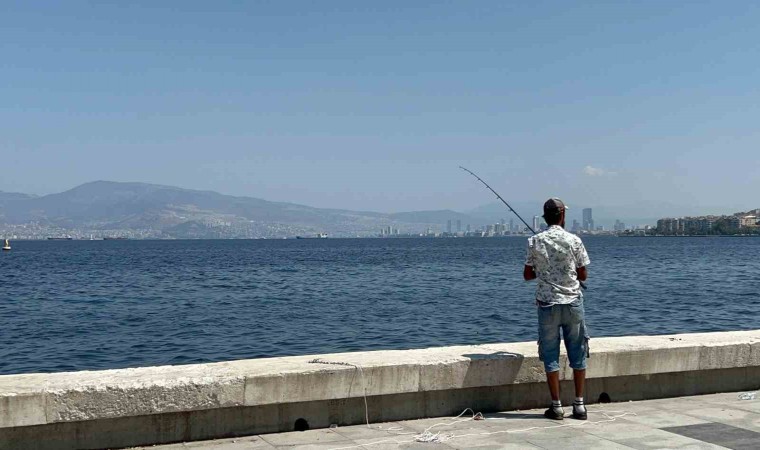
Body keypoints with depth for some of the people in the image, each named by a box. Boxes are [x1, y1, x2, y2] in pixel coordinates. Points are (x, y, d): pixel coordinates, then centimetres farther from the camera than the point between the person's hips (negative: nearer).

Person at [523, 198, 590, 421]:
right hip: (572, 303, 0)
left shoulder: (535, 242, -4)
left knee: (550, 356, 6)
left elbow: (527, 275, 2)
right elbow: (583, 275, 0)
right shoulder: (574, 240, -6)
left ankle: (557, 407, 7)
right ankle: (579, 405, 12)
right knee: (578, 355, 9)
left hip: (547, 304, 0)